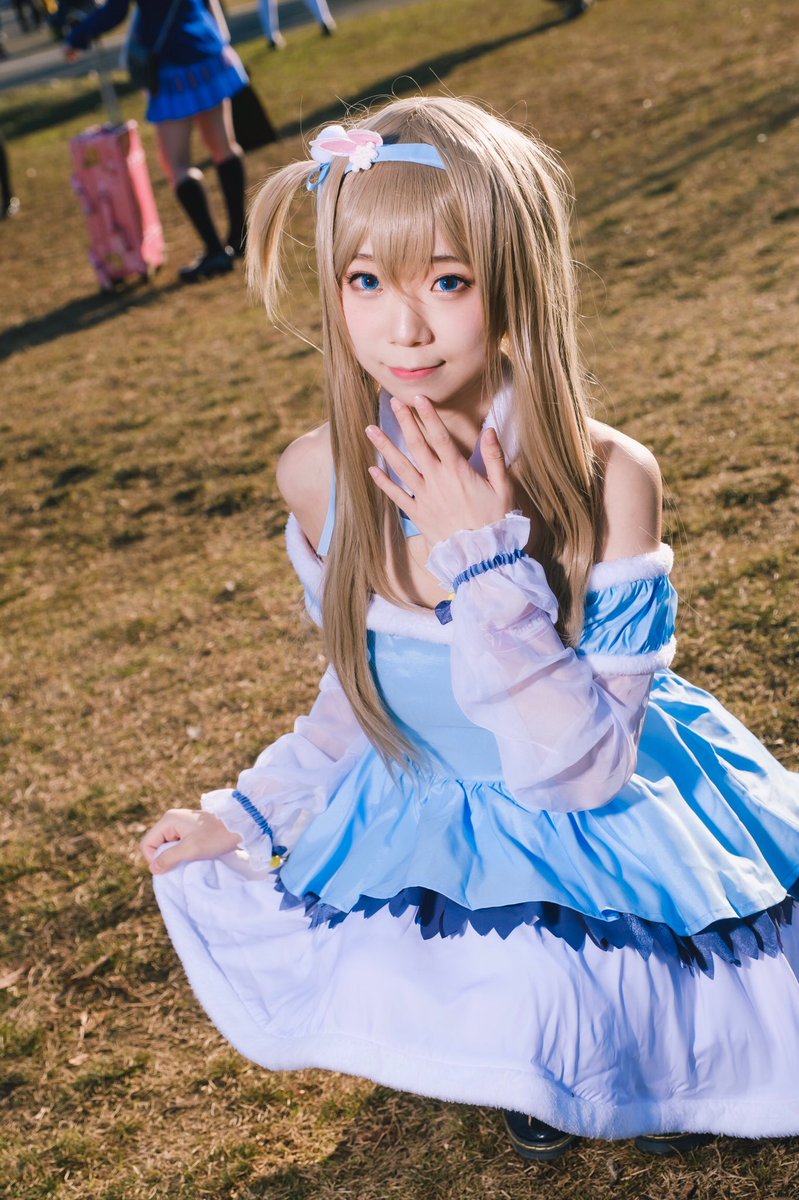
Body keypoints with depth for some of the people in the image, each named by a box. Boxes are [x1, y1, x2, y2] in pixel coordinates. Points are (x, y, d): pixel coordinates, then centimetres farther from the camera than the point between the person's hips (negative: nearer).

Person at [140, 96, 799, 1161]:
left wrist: (487, 560, -33)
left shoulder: (607, 478, -25)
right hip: (423, 822, 5)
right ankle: (544, 1064, 14)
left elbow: (585, 767, -24)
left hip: (606, 824, -4)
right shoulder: (322, 477, -12)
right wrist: (248, 812, 7)